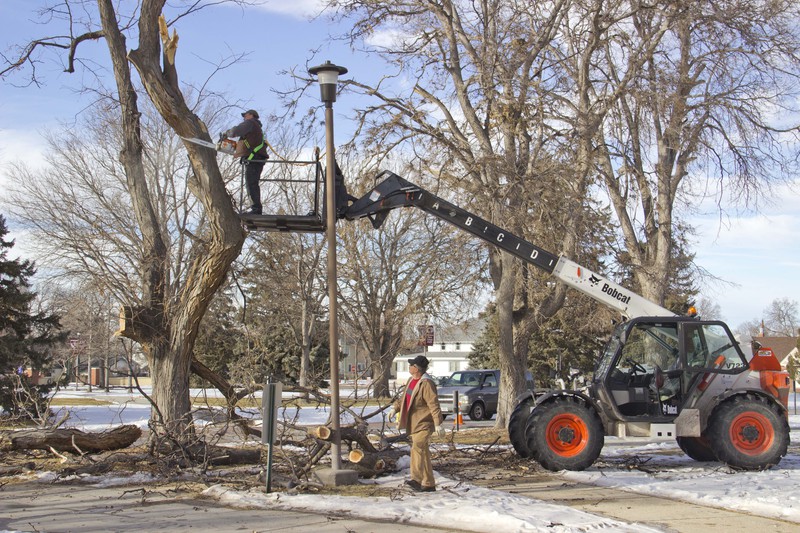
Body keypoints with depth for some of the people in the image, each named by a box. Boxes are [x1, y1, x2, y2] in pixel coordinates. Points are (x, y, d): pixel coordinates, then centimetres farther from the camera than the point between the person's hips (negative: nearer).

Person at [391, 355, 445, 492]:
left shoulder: (426, 383, -19)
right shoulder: (411, 380, 10)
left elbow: (434, 404, -24)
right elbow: (405, 397, 26)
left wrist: (438, 424, -27)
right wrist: (395, 408, 20)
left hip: (424, 423, -9)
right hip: (413, 423, 9)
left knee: (418, 447, -20)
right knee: (423, 453, 12)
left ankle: (416, 478, -21)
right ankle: (429, 484, 18)